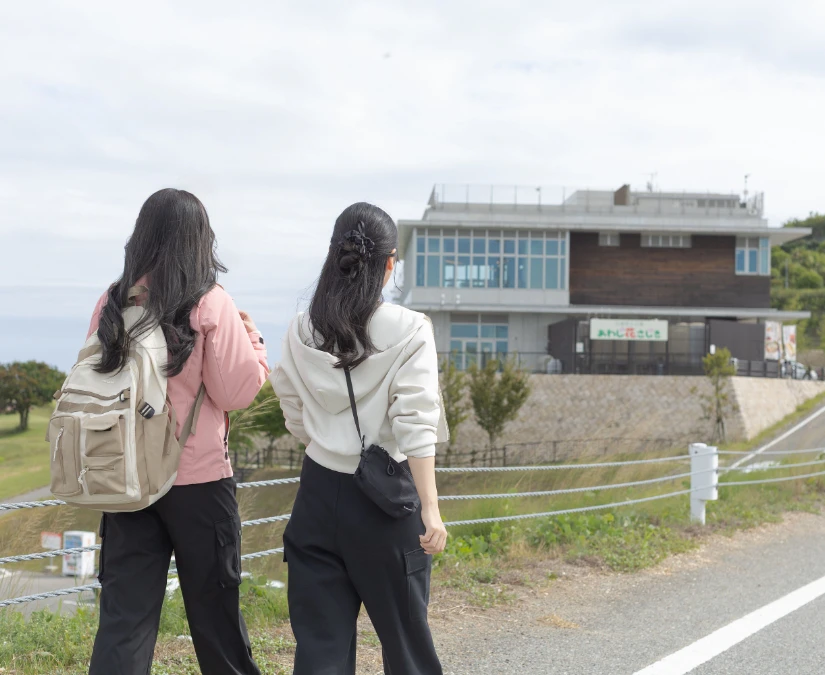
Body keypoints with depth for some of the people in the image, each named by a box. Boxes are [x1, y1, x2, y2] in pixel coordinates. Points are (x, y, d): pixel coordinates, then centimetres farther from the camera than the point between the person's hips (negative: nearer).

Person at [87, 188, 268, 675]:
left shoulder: (112, 304, 1)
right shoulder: (210, 305, -11)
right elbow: (238, 392, -8)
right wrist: (252, 340, 7)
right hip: (198, 478, -3)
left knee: (125, 614, 4)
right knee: (213, 605, 13)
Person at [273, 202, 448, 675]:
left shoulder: (302, 333, 1)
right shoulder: (408, 330, -10)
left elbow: (297, 422, 8)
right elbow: (415, 426, -16)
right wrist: (431, 509, -17)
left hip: (320, 493, 3)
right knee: (406, 637, 12)